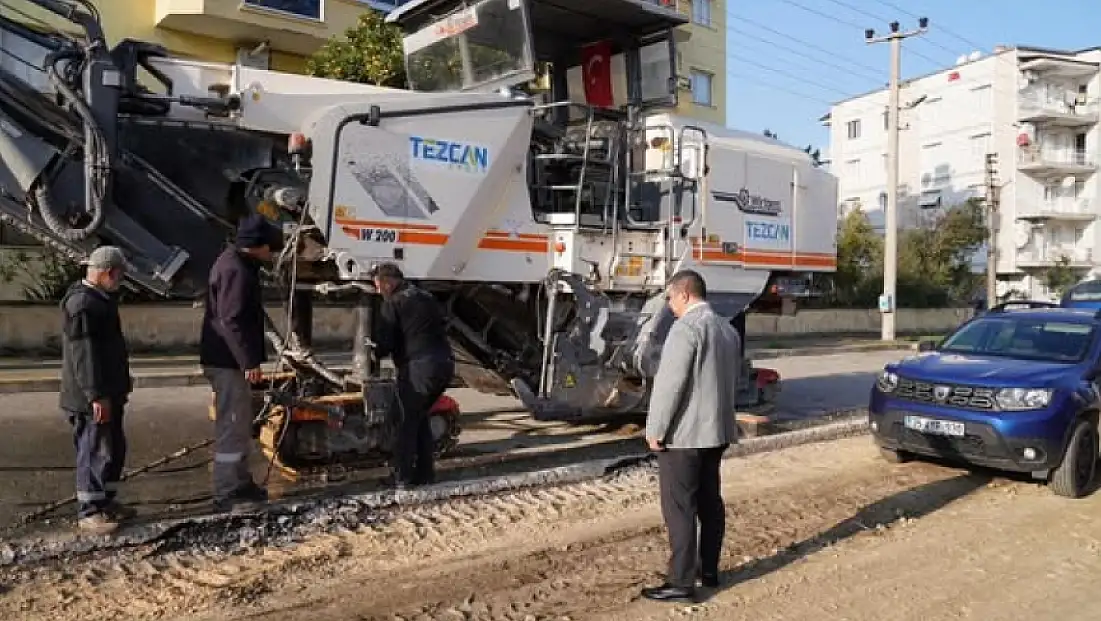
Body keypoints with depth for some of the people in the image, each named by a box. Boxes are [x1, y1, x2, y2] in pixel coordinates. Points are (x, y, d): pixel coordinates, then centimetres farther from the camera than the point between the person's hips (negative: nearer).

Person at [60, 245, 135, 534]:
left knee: (115, 448, 16)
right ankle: (88, 512, 6)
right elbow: (83, 353, -24)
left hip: (108, 392, 10)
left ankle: (105, 501, 28)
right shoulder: (82, 303, -19)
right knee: (94, 451, -3)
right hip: (92, 398, -10)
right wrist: (96, 395, -25)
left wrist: (122, 379, 26)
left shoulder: (101, 299, 15)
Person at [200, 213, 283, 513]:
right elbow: (232, 320, -26)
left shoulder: (238, 263, 16)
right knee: (232, 426, -4)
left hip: (231, 360, 11)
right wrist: (249, 361, -26)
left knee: (240, 424, 18)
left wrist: (249, 358, 22)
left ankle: (240, 483, 29)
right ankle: (227, 494, 4)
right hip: (229, 362, -11)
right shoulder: (236, 270, -18)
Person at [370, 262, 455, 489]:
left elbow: (384, 343, -6)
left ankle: (402, 476, 9)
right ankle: (425, 473, 22)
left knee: (407, 421, 5)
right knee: (420, 417, 20)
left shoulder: (393, 303, -4)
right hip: (445, 364, 8)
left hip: (419, 368, -8)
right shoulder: (426, 297, 20)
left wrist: (372, 353, 13)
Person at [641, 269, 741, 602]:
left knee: (679, 508, -3)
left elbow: (669, 384, -20)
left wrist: (655, 430, -14)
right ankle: (709, 570, 26)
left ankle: (681, 582, 2)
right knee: (709, 501, 16)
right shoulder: (728, 329, 11)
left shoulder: (686, 328, -17)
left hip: (683, 433, -9)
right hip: (716, 430, 9)